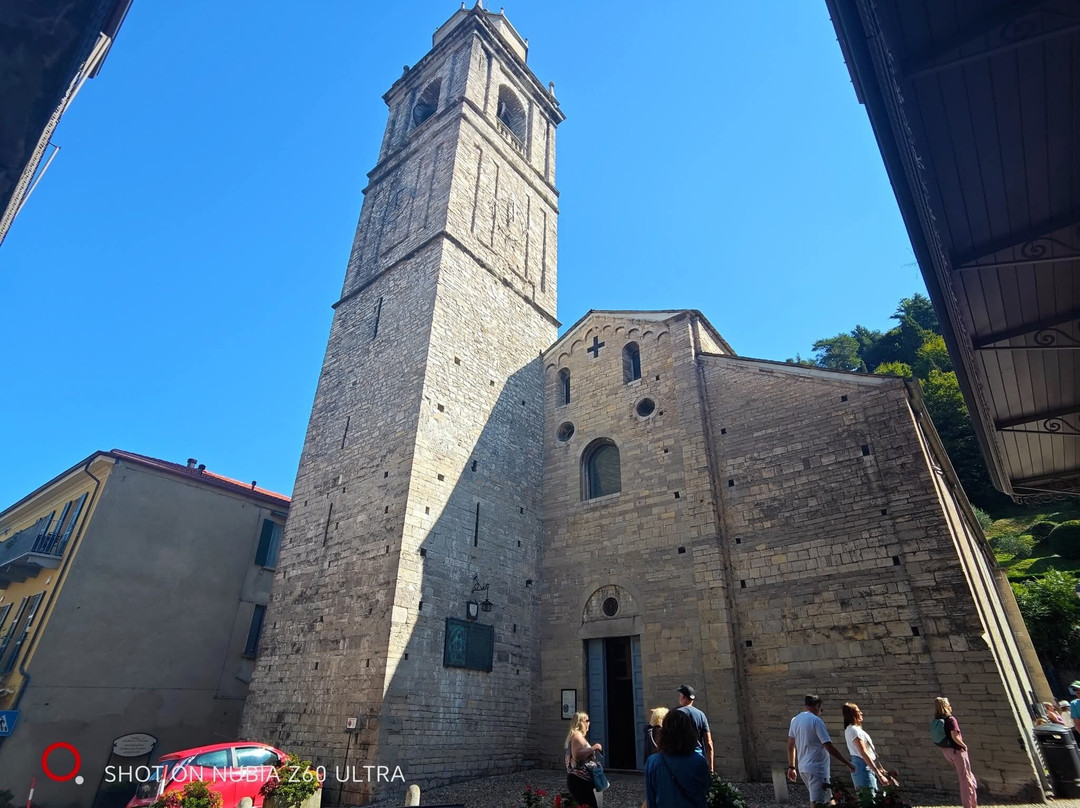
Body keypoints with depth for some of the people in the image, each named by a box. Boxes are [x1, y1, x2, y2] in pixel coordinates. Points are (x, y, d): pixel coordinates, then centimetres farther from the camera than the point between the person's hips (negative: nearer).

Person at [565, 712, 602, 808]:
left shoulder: (576, 735, 19)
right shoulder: (577, 735, -12)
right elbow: (577, 756, -26)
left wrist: (593, 749, 18)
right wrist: (593, 748, -20)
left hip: (579, 779, 10)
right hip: (579, 780, -10)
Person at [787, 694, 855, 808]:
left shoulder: (795, 720, 11)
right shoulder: (816, 720, -14)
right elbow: (830, 748, -17)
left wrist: (791, 767, 20)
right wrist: (848, 763, -6)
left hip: (803, 768, 8)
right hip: (817, 769, -8)